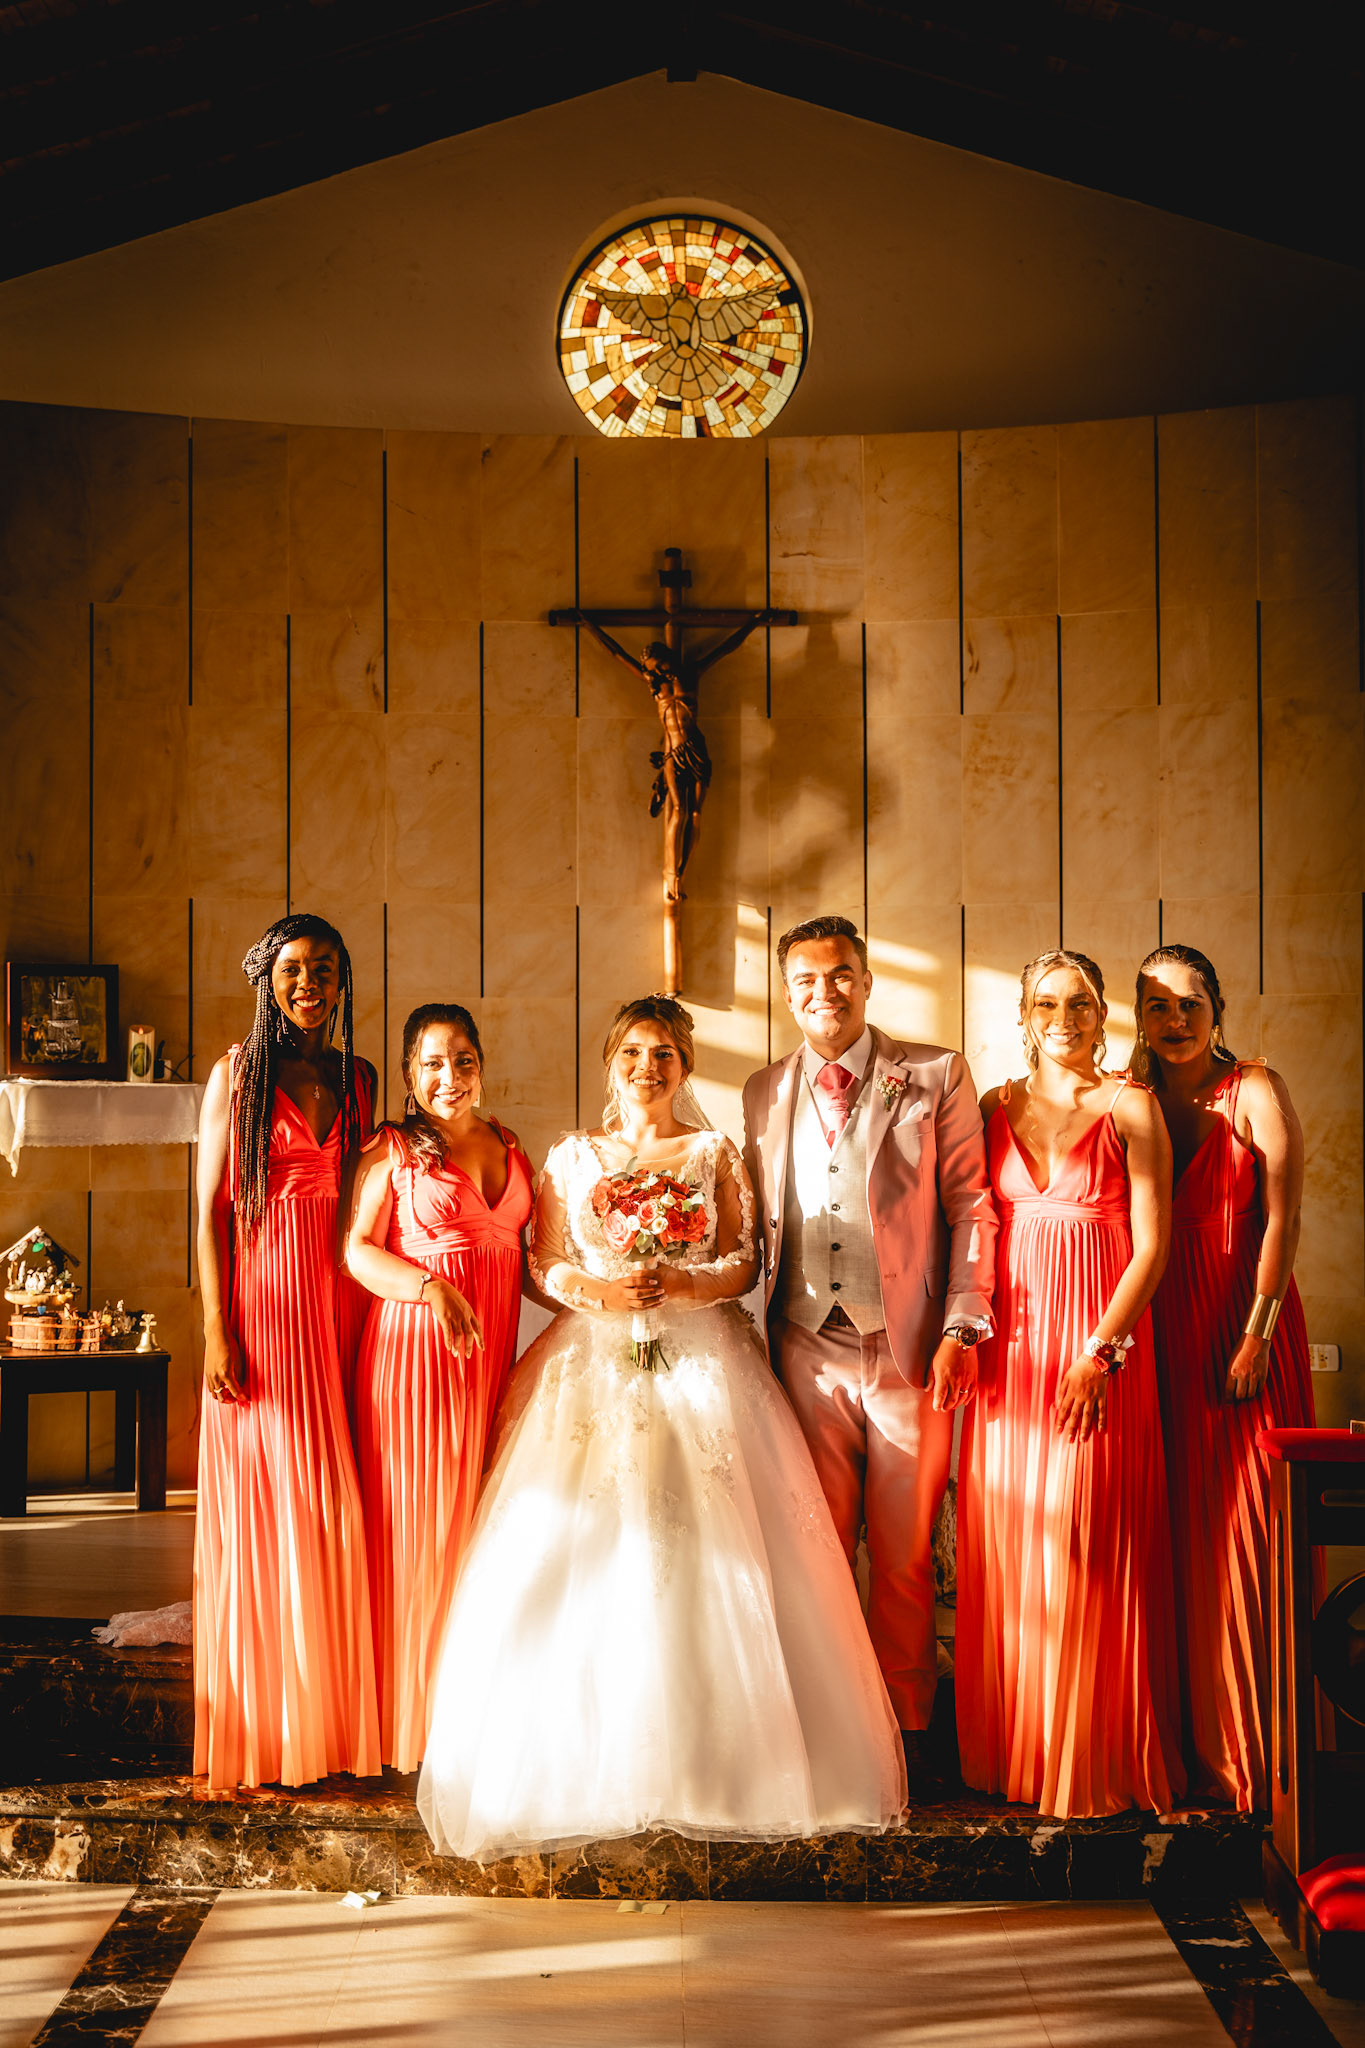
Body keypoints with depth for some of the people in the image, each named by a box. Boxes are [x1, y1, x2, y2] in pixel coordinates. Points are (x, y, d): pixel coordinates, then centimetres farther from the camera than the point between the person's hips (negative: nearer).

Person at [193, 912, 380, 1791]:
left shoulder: (358, 1080, 13)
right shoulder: (238, 1074, 1)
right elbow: (210, 1207, -3)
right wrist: (218, 1330, -10)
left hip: (342, 1299, 4)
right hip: (259, 1298, -4)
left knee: (337, 1502, 4)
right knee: (263, 1505, -1)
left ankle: (336, 1718, 15)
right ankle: (263, 1727, 9)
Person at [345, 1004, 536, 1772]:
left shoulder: (508, 1147, 15)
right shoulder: (393, 1148, -1)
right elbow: (358, 1248, -7)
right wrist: (432, 1287, -20)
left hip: (496, 1345, 5)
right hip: (415, 1341, -5)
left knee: (481, 1518, 6)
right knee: (417, 1520, -2)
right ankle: (414, 1718, 9)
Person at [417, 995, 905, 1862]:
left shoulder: (716, 1154, 10)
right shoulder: (573, 1157, 12)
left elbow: (747, 1263, 6)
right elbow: (543, 1263, 8)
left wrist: (682, 1283, -12)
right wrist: (600, 1291, -11)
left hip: (700, 1364, 0)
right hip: (594, 1367, 1)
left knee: (705, 1552, -9)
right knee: (581, 1554, -9)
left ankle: (707, 1761, -1)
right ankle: (585, 1762, -1)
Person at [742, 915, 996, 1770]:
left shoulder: (937, 1076, 2)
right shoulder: (765, 1092, 12)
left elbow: (970, 1208, -1)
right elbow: (760, 1224, 15)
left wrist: (959, 1329, -9)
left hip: (911, 1350, -2)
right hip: (807, 1350, 3)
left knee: (904, 1553, 5)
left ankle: (906, 1726, 18)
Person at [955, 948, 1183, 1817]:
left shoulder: (1131, 1108, 0)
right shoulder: (997, 1108, 11)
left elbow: (1152, 1245, -5)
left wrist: (1100, 1352, -13)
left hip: (1102, 1343, -3)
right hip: (1010, 1345, 4)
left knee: (1088, 1545, -2)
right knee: (1005, 1547, 5)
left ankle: (1095, 1757, 10)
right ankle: (1011, 1750, 16)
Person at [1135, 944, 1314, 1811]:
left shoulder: (1256, 1091, -2)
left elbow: (1283, 1217, -6)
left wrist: (1256, 1336, -13)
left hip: (1246, 1331, -3)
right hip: (1162, 1336, 3)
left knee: (1247, 1530, -3)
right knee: (1179, 1531, 4)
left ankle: (1259, 1750, 6)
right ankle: (1191, 1736, 13)